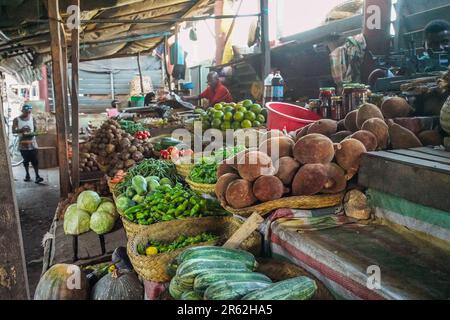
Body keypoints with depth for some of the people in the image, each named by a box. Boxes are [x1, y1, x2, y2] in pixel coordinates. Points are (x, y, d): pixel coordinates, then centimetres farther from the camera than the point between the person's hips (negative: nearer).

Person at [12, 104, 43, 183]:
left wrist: (33, 133, -12)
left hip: (32, 142, 0)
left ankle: (37, 176, -8)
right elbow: (13, 131, -5)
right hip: (23, 142, 0)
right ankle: (27, 175, 20)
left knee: (34, 160, -6)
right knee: (26, 160, 8)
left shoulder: (32, 118, 3)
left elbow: (36, 128, 9)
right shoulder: (16, 120, -2)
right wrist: (20, 130, -23)